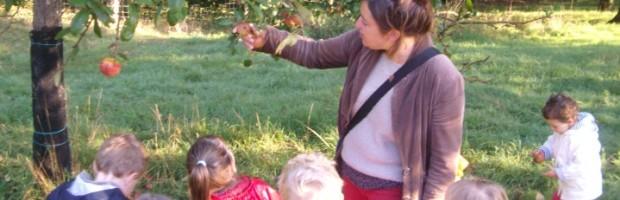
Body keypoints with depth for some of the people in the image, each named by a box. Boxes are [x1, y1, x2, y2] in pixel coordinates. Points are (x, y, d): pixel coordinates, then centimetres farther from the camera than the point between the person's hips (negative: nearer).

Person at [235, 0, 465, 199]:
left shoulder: (443, 80, -27)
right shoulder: (363, 43, -12)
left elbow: (443, 162, -19)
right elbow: (315, 53, 5)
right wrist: (265, 39, -6)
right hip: (350, 173, 6)